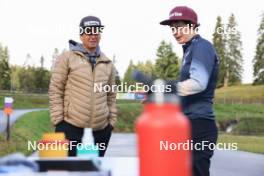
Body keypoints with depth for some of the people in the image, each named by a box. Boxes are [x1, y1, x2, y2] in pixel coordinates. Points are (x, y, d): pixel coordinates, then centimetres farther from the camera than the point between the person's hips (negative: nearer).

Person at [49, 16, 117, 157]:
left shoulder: (107, 63, 12)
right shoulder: (67, 58, 0)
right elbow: (55, 90, -2)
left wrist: (111, 121, 10)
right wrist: (58, 120, -7)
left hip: (101, 128, 4)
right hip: (71, 126, -4)